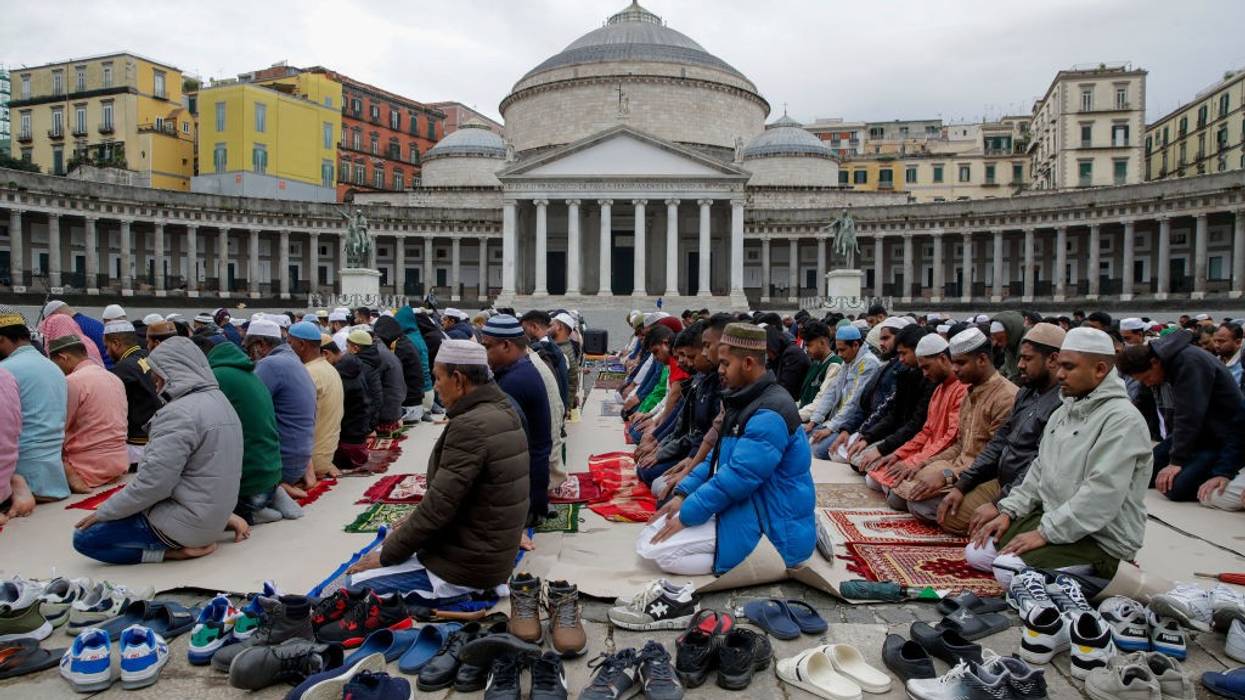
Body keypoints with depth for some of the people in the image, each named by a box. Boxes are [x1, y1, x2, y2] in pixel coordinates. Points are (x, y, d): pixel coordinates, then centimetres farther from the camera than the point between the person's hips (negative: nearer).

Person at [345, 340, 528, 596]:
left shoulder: (471, 426, -25)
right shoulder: (503, 412, 5)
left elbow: (438, 506, -23)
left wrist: (385, 556, -10)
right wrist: (417, 519, 13)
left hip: (465, 571, -10)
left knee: (355, 585, -7)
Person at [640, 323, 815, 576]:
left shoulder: (770, 414, -23)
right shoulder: (746, 401, 11)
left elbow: (737, 477, -26)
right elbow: (718, 458, 17)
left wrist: (687, 514, -18)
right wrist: (683, 494, 6)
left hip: (768, 527, -10)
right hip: (742, 506, 11)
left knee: (655, 550, -16)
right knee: (648, 542, 8)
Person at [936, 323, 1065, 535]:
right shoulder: (1026, 392, 12)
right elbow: (1000, 440, 13)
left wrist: (999, 505, -25)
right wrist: (961, 485, 6)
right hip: (1000, 482, 9)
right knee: (948, 518, 5)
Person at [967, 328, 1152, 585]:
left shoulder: (1122, 419, -18)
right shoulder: (1064, 411, 13)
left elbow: (1102, 495, -26)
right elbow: (1040, 469, 18)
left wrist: (1045, 533, -24)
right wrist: (1009, 511, 5)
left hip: (1100, 539, -9)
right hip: (1050, 519, 9)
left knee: (1008, 570, -25)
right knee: (976, 553, 0)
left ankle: (1101, 574, -2)